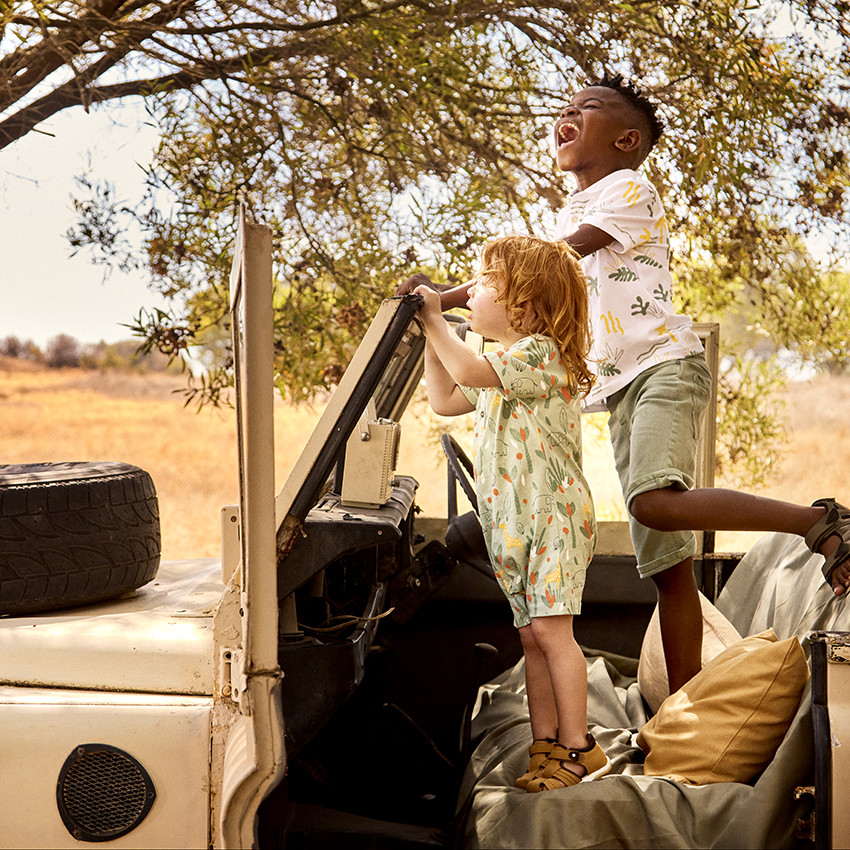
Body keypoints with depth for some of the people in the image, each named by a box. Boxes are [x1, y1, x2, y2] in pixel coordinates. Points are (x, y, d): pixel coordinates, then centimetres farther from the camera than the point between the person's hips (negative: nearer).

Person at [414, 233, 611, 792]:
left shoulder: (540, 353, -13)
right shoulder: (503, 366, 18)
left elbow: (469, 371, -27)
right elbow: (446, 401, 27)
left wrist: (435, 321, -13)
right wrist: (431, 336, 20)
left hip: (553, 512, -9)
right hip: (510, 524, 9)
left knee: (550, 627, -11)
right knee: (531, 635, 9)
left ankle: (578, 747, -2)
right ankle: (546, 747, 15)